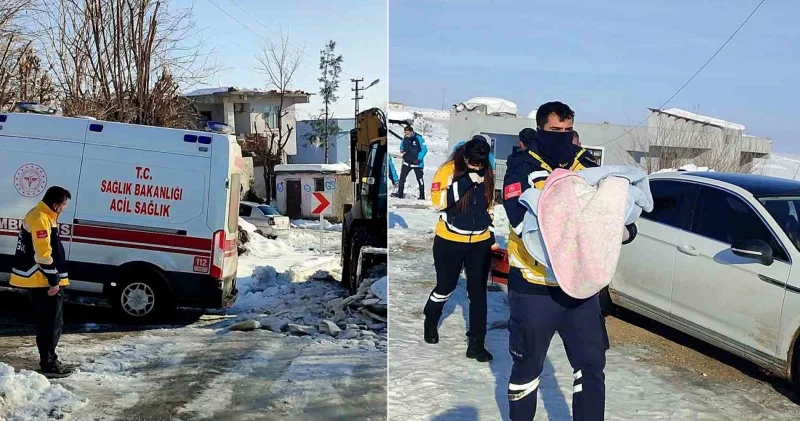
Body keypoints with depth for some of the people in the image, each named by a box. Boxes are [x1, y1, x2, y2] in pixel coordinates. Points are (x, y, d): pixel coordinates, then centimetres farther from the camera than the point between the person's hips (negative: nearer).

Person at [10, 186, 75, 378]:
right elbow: (43, 254, -24)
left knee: (45, 322, 16)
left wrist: (54, 279, 23)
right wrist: (54, 280, -20)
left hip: (40, 280, 11)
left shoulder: (41, 215, 14)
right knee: (51, 323, -5)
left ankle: (49, 361, 24)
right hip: (44, 281, -11)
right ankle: (49, 364, -1)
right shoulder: (41, 219, -20)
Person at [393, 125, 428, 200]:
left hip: (417, 163, -4)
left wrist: (418, 158, -21)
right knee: (402, 177, -5)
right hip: (407, 162, 4)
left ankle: (422, 196, 14)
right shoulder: (405, 138, -1)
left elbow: (424, 149, -15)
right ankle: (400, 193, 2)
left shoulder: (418, 138, -16)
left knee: (420, 179, 5)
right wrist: (402, 150, -5)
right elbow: (402, 145, 18)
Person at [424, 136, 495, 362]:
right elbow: (438, 200, -24)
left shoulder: (488, 173, 2)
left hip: (480, 243, 3)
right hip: (450, 242, -3)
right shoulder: (449, 170, -12)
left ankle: (476, 343, 13)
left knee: (478, 292, 5)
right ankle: (430, 322, 41)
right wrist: (467, 182, -29)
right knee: (446, 286, 11)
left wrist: (492, 236, 14)